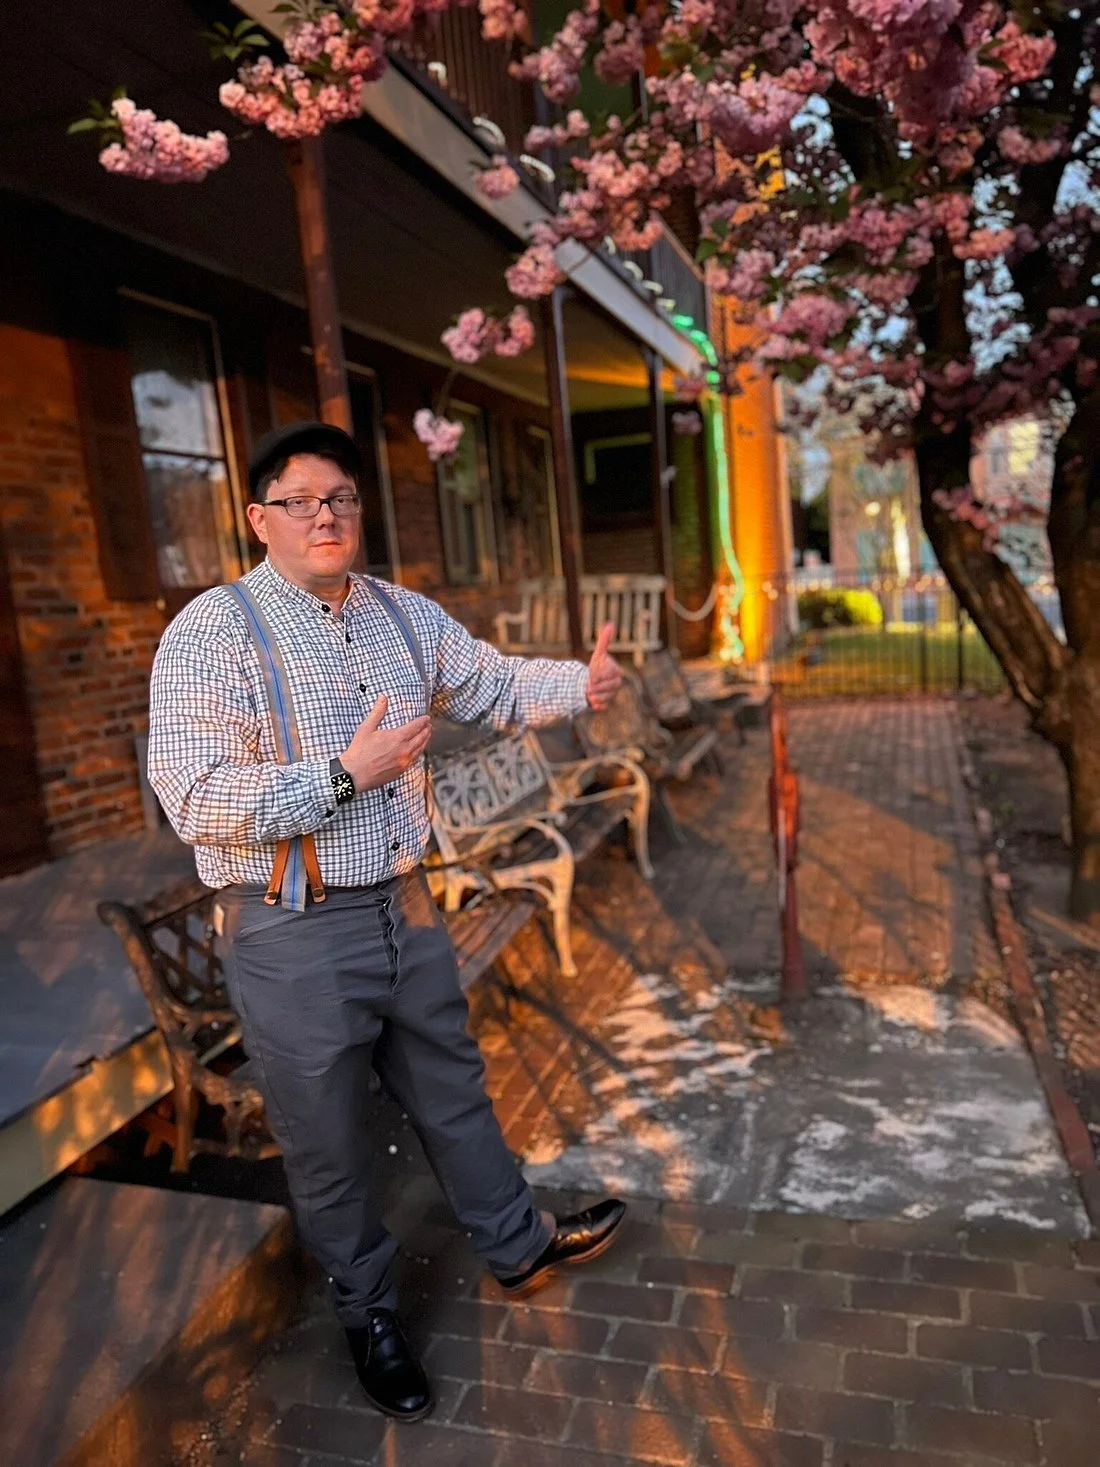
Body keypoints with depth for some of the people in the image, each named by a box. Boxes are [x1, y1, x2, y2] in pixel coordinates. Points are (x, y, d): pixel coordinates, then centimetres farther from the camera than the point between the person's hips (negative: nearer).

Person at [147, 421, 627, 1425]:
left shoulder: (404, 616, 5)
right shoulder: (214, 632, -15)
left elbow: (498, 684, 12)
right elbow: (194, 802, -22)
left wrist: (581, 685, -5)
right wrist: (344, 774, -21)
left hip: (406, 908, 6)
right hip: (294, 939, -5)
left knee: (455, 1095, 24)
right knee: (329, 1147, 15)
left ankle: (519, 1250, 48)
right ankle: (370, 1318, 42)